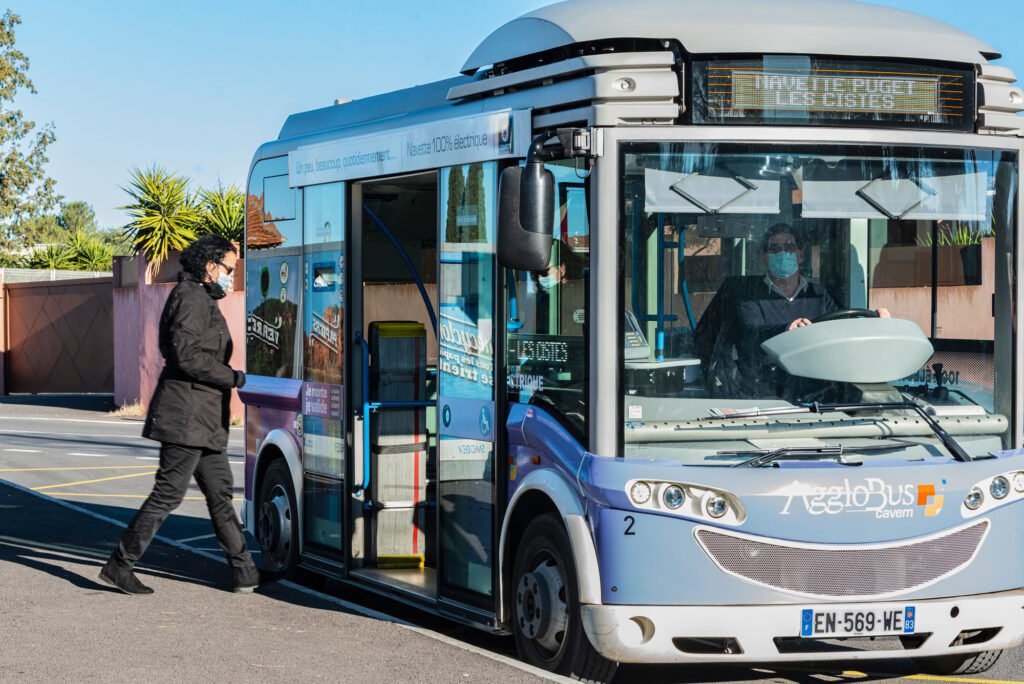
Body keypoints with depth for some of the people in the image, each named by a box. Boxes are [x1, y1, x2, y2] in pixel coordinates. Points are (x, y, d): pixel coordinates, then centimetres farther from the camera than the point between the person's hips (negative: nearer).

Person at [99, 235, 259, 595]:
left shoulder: (203, 301, 21)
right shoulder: (190, 299, -11)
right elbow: (187, 356, -20)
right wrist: (235, 378, -15)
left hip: (204, 420, 11)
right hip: (187, 415, -11)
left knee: (220, 492, 9)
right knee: (168, 492, -7)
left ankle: (244, 571, 11)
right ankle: (119, 565, -1)